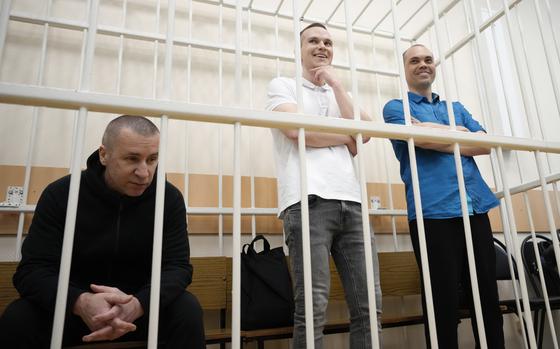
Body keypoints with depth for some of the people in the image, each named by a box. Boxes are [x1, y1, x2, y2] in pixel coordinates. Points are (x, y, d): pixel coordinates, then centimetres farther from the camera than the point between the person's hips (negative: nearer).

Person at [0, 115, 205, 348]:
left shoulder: (170, 199, -12)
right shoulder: (60, 194, -11)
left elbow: (177, 266, -15)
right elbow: (33, 269, -15)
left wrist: (138, 303, -37)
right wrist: (80, 302, -37)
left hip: (141, 306, 0)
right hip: (72, 307, 1)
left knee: (188, 310, -27)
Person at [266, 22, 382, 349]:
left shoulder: (338, 94, 29)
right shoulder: (283, 85, 14)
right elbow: (296, 130, -6)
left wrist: (337, 84, 11)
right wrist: (346, 137, 8)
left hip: (351, 201, 6)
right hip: (309, 201, -5)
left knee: (368, 304, 3)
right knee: (313, 307, -8)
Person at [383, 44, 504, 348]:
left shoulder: (456, 108, 24)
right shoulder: (396, 107, 9)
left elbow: (486, 143, 8)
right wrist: (462, 132, 3)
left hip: (476, 206, 5)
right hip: (433, 210, -5)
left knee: (487, 296, 10)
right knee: (444, 301, -1)